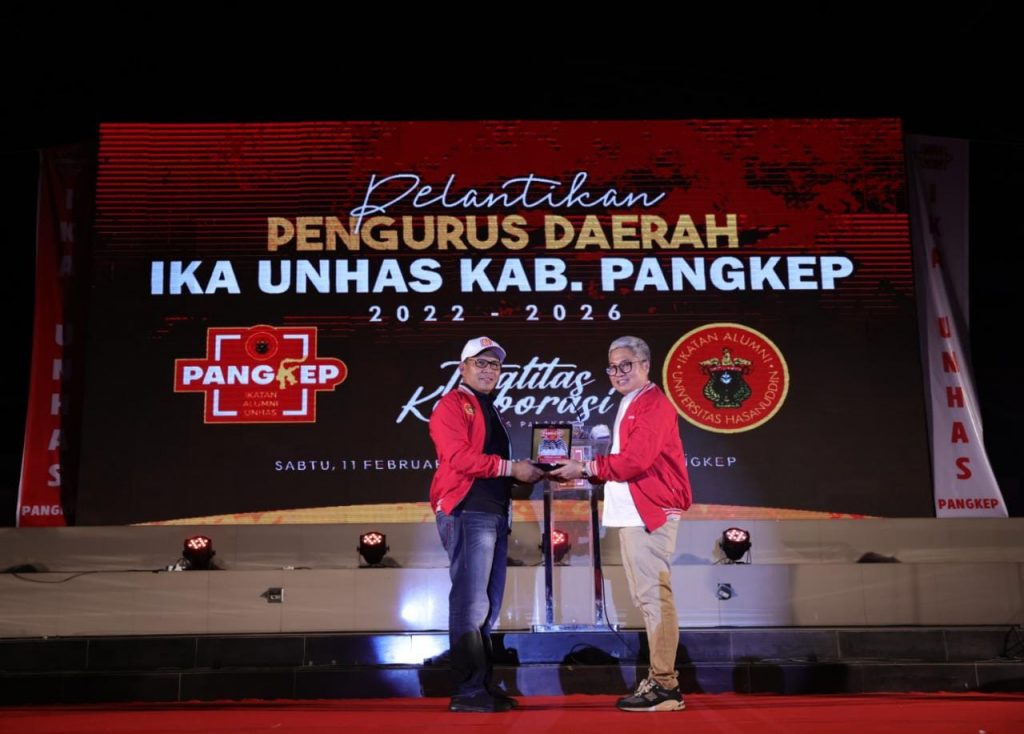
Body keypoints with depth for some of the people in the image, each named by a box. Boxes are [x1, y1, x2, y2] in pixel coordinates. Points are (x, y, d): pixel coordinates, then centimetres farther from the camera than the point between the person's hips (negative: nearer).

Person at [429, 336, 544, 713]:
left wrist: (525, 472, 6)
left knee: (487, 606, 11)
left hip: (495, 513, 10)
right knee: (470, 603, -10)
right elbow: (458, 456, -17)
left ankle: (484, 686, 17)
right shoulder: (452, 405, -3)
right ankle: (467, 692, -7)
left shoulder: (490, 411, 25)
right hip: (467, 512, -9)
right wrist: (511, 467, -17)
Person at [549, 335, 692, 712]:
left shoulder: (653, 403, -9)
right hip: (633, 512, 11)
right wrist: (591, 471, 7)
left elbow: (635, 460, -18)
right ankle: (660, 679, 19)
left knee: (654, 595, -10)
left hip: (650, 511, -11)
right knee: (646, 596, 13)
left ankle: (664, 686, -6)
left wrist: (586, 468, -10)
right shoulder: (630, 405, 23)